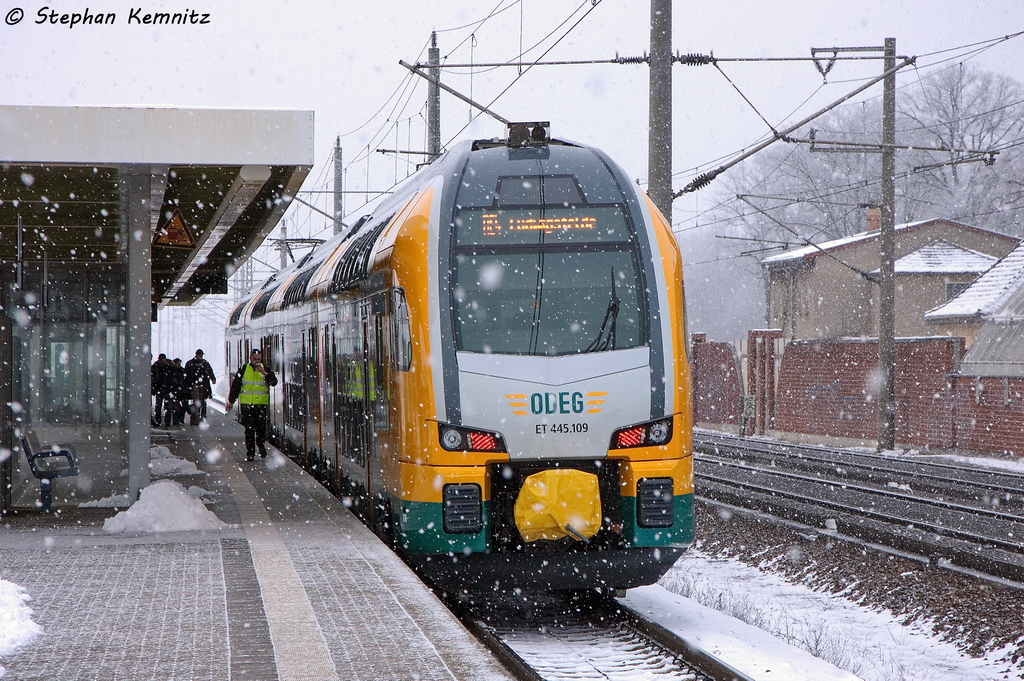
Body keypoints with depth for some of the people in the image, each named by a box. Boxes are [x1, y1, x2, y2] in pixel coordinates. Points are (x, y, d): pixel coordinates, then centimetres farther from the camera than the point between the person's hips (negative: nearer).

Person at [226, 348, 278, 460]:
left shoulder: (265, 369, 8)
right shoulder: (243, 369, 8)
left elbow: (274, 382, -5)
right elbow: (235, 385, 13)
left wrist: (264, 373, -17)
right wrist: (231, 401, 12)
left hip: (261, 404, 0)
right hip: (246, 404, 0)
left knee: (261, 428, -8)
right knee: (249, 429, 0)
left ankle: (261, 445, 18)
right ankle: (250, 452, 6)